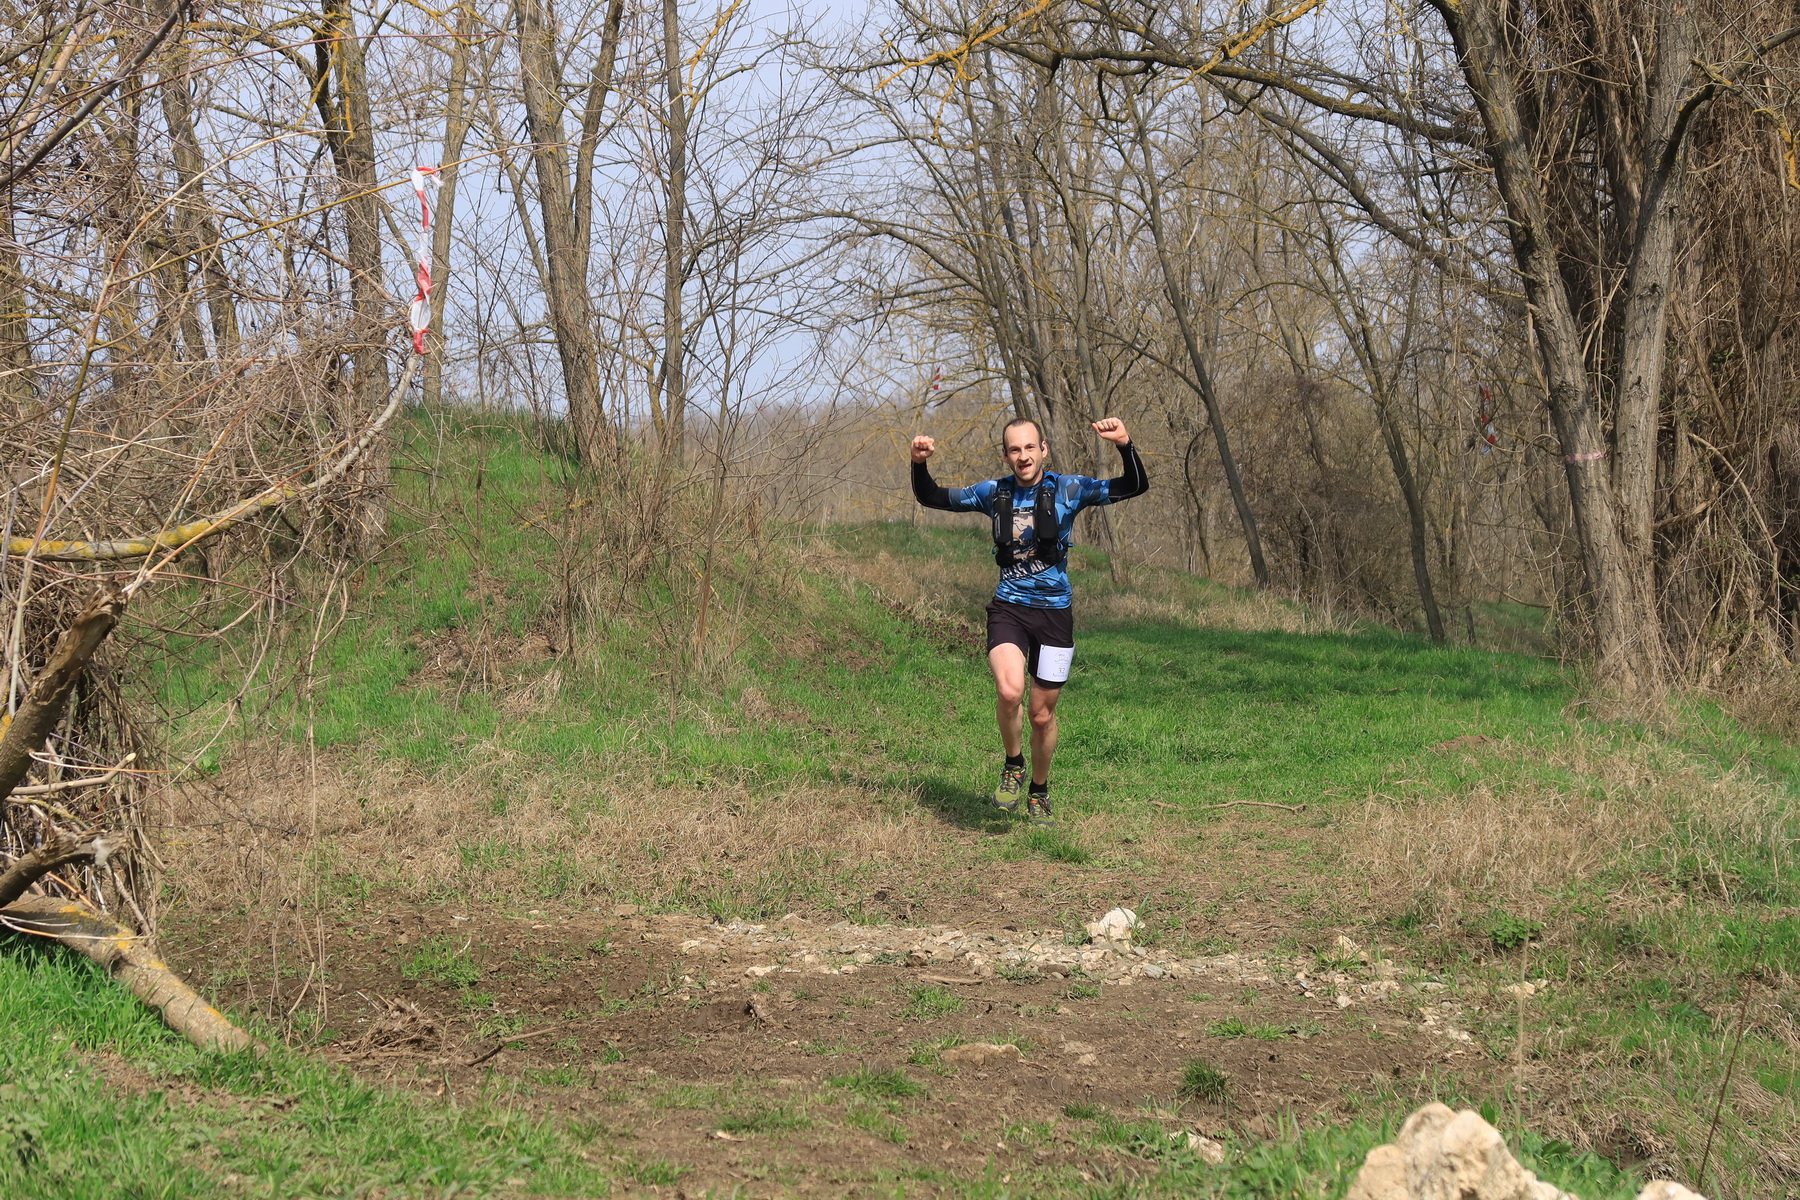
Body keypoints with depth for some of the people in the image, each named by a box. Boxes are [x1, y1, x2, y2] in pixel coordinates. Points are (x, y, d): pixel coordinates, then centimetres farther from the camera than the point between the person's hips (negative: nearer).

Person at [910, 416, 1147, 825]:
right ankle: (1013, 767, 1)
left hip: (1055, 612, 0)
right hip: (1008, 608, 0)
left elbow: (1135, 487, -8)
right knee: (1009, 691, -26)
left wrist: (1124, 446, -24)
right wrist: (920, 464, -6)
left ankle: (1039, 791, 32)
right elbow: (930, 498, 13)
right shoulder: (993, 493, 4)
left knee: (1042, 715, 8)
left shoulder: (1068, 490, -2)